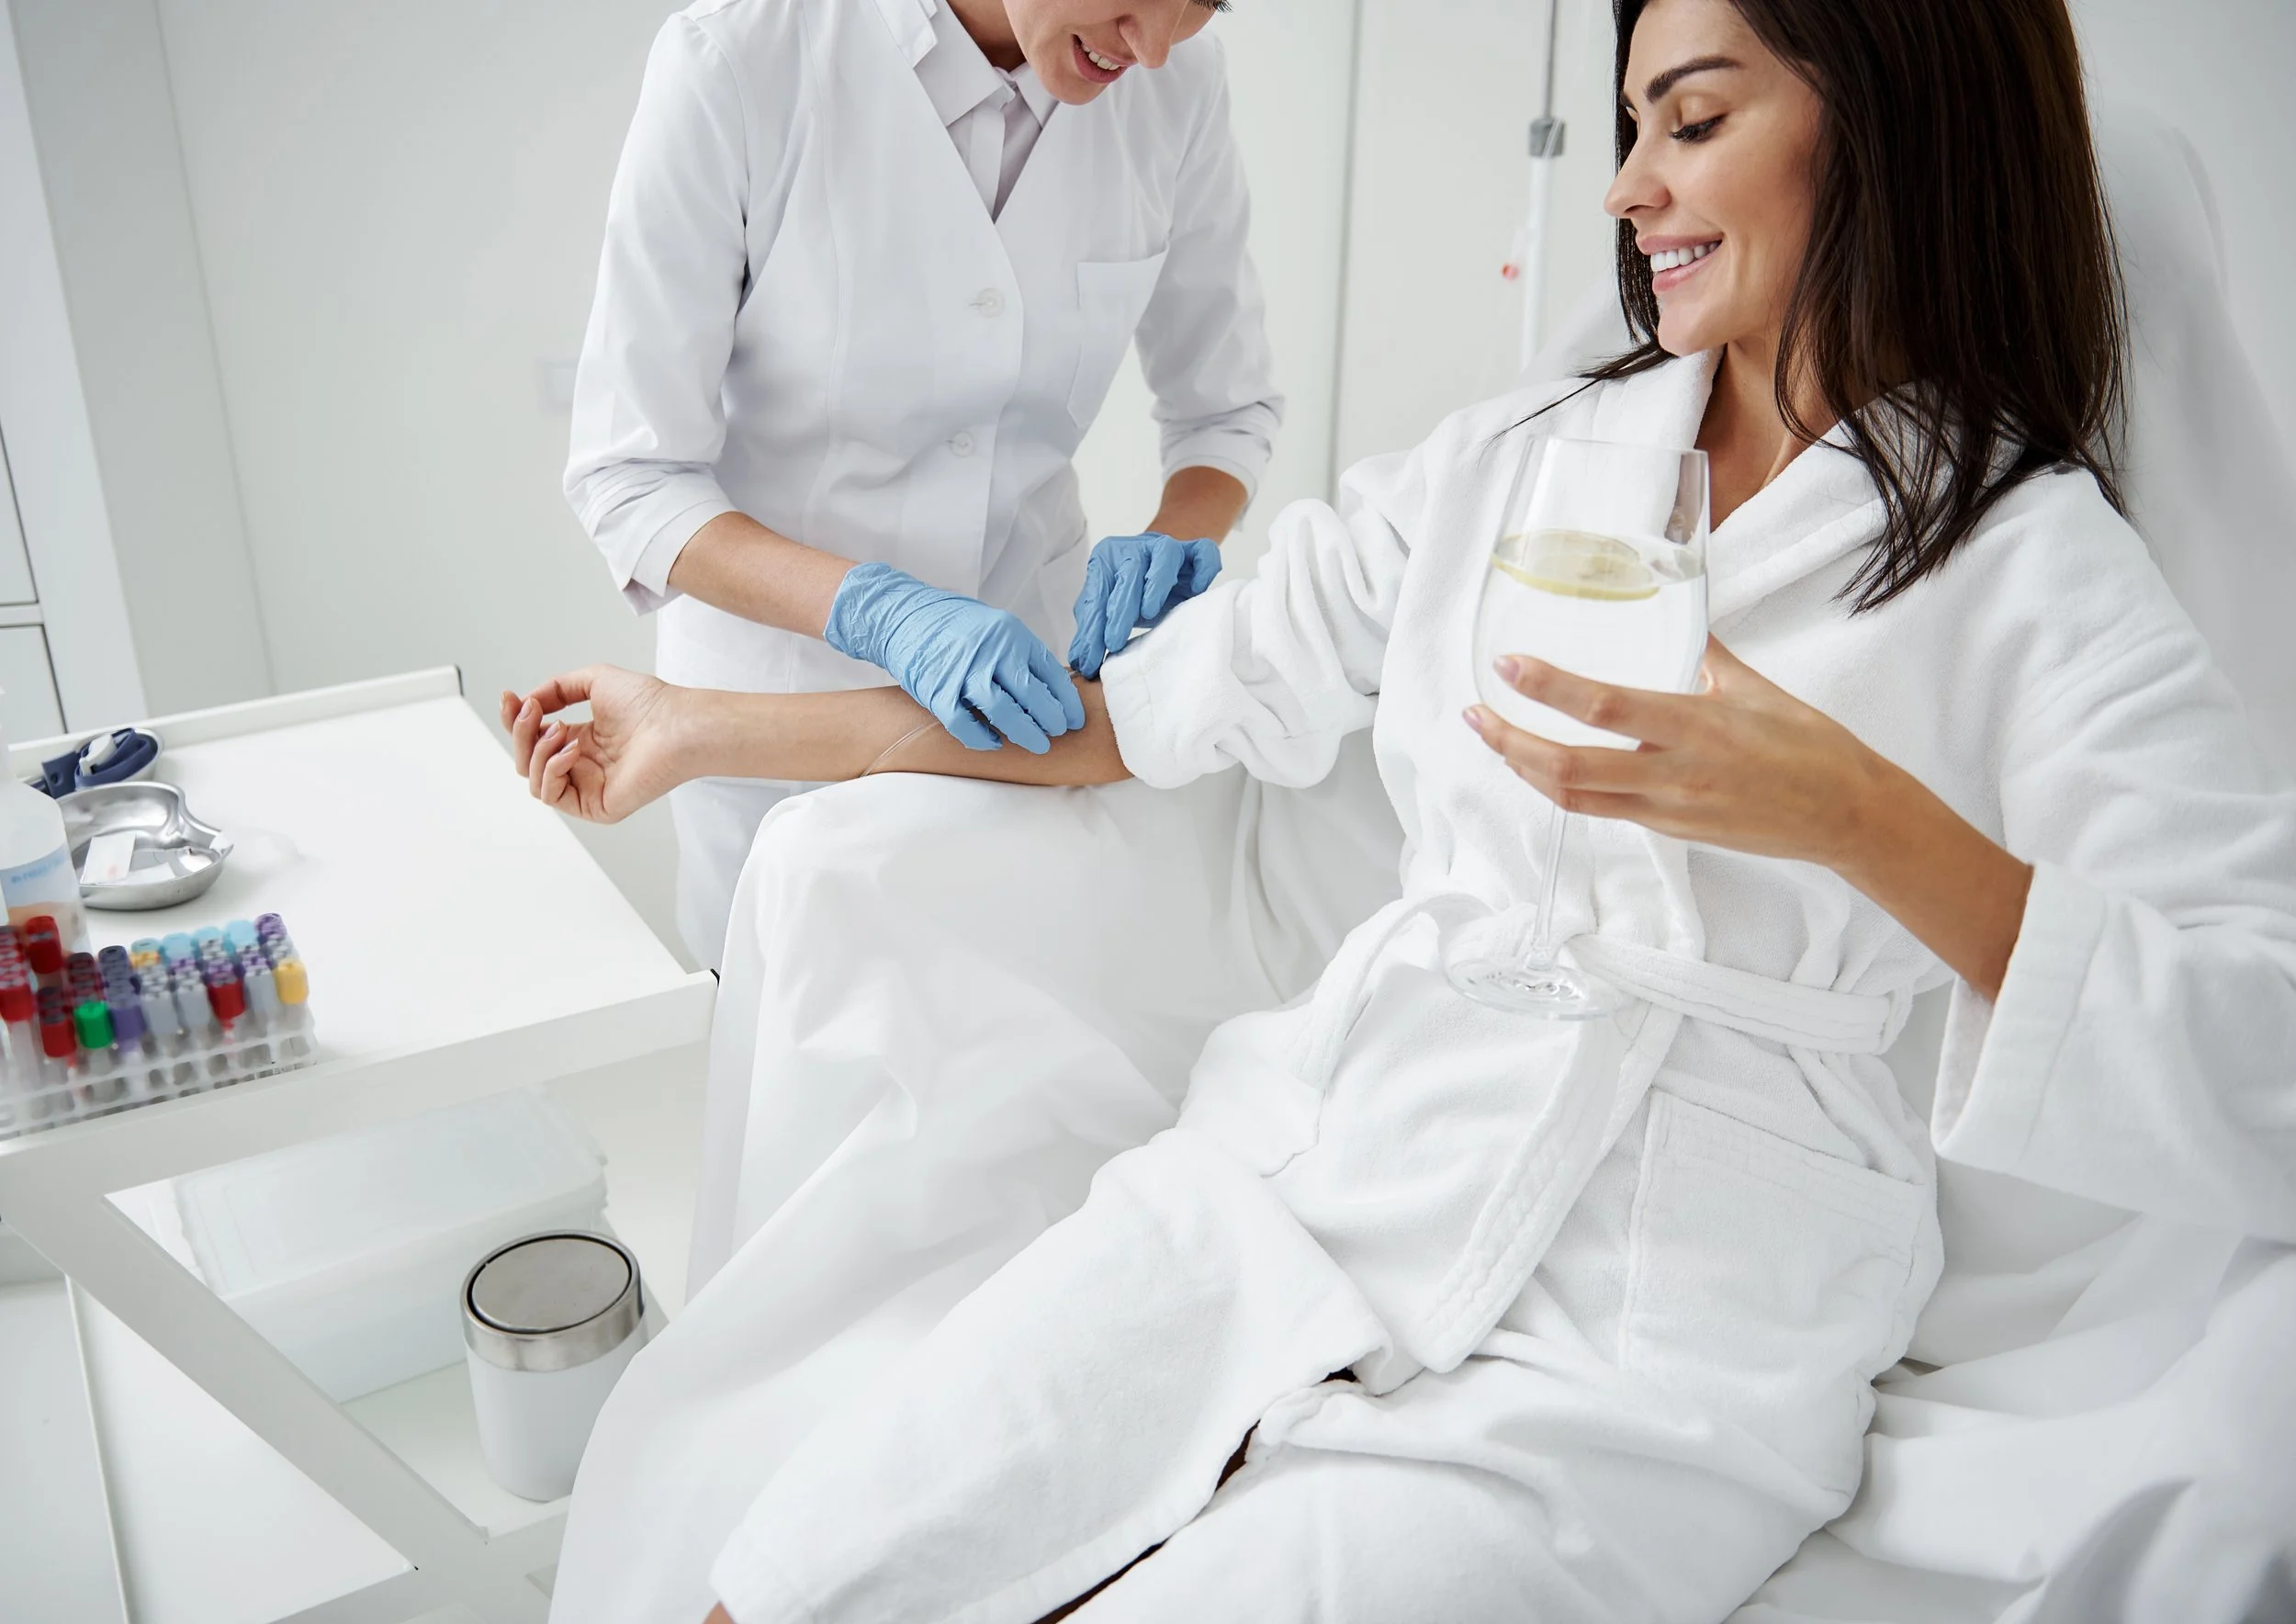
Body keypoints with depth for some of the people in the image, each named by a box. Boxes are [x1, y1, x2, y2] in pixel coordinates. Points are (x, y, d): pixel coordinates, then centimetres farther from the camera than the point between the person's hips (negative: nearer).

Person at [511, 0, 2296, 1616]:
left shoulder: (2038, 571, -3)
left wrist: (1863, 819, -25)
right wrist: (705, 729, 14)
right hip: (1308, 1181, 4)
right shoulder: (1512, 461, 10)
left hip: (1657, 1354, -3)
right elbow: (1148, 702, 12)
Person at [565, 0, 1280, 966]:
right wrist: (880, 612, -35)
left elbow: (1227, 404, 2)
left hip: (1028, 678, 3)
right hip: (781, 684, -3)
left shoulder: (1173, 81, -10)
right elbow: (627, 478, -19)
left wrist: (1176, 542, -19)